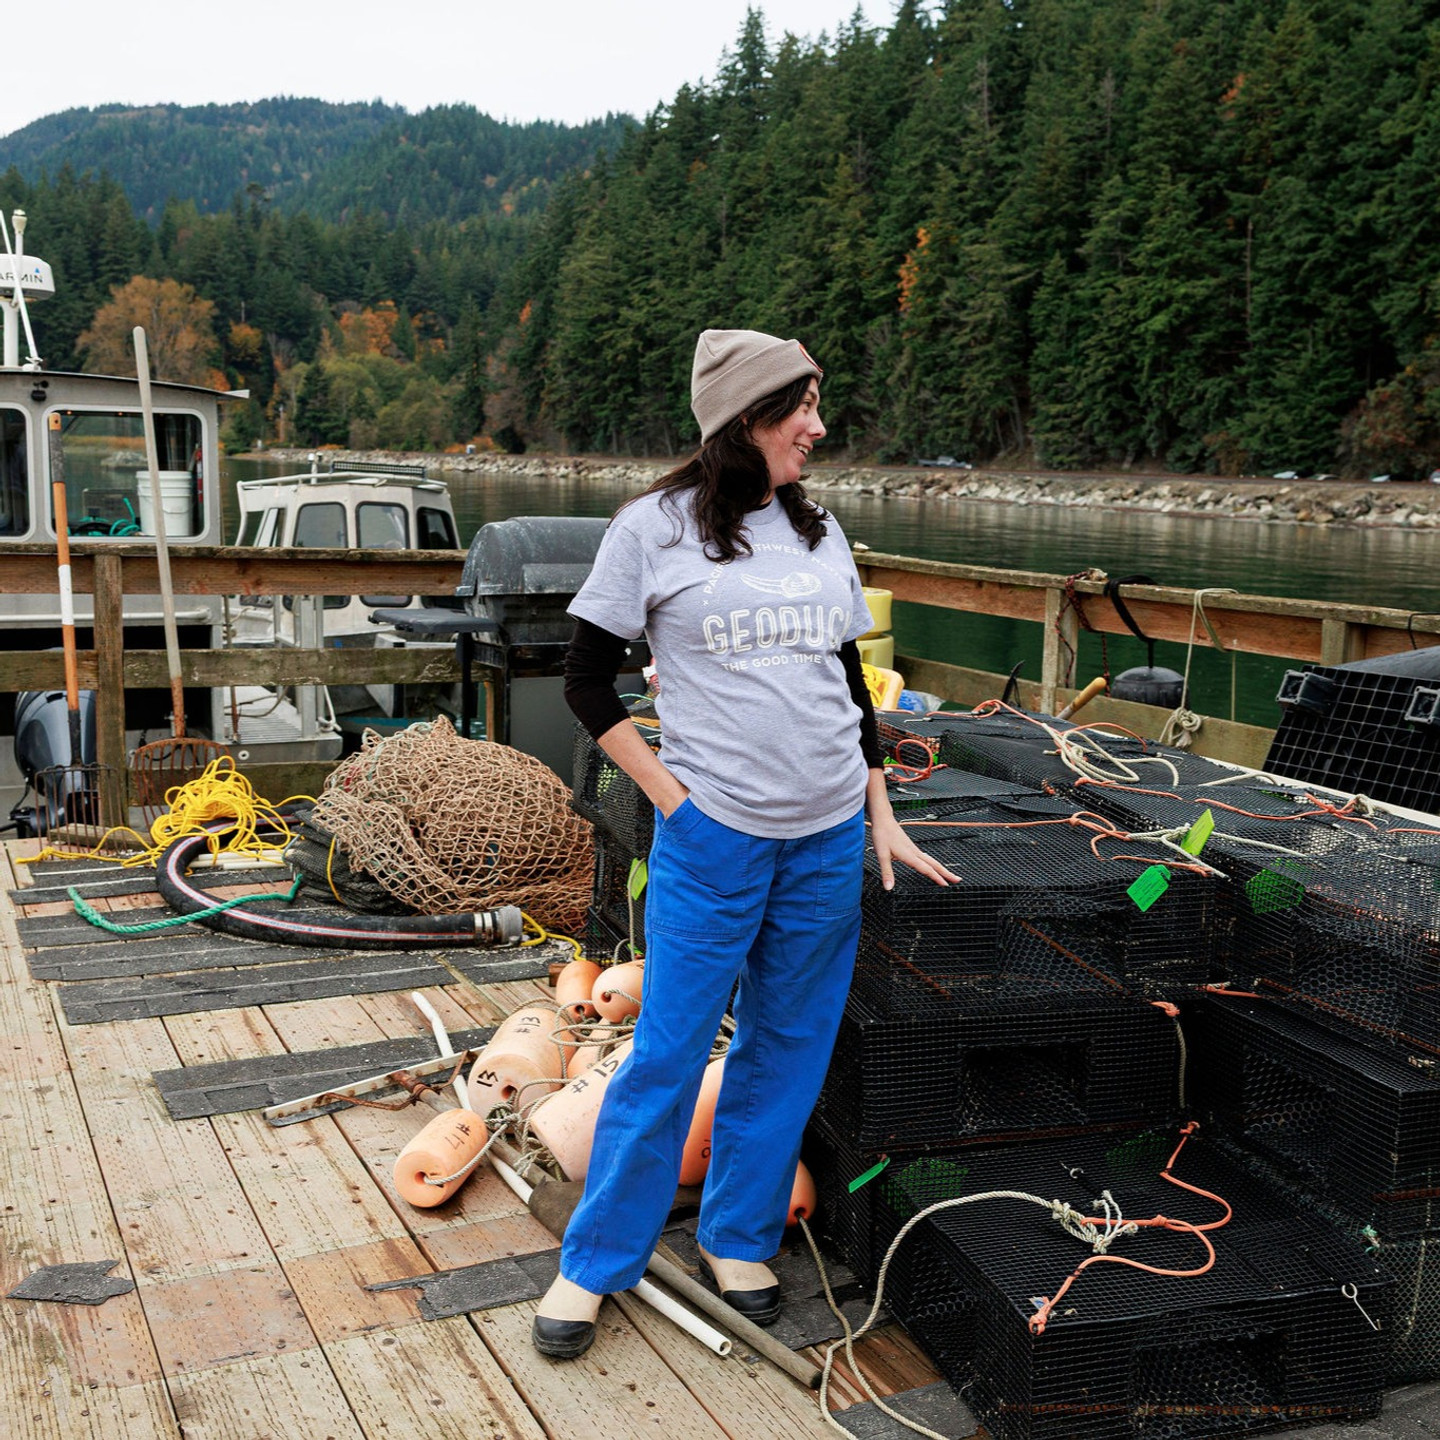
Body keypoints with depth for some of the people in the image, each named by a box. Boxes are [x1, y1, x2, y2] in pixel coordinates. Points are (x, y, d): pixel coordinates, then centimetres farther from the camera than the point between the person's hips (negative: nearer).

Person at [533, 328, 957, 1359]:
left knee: (788, 1049, 12)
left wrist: (883, 815, 14)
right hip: (714, 833, -4)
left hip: (831, 840, 5)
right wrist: (670, 795, -8)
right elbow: (589, 680, -2)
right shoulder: (655, 527, -4)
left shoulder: (819, 530, 10)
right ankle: (594, 1265, 19)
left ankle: (740, 1236, 31)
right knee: (668, 1053, 2)